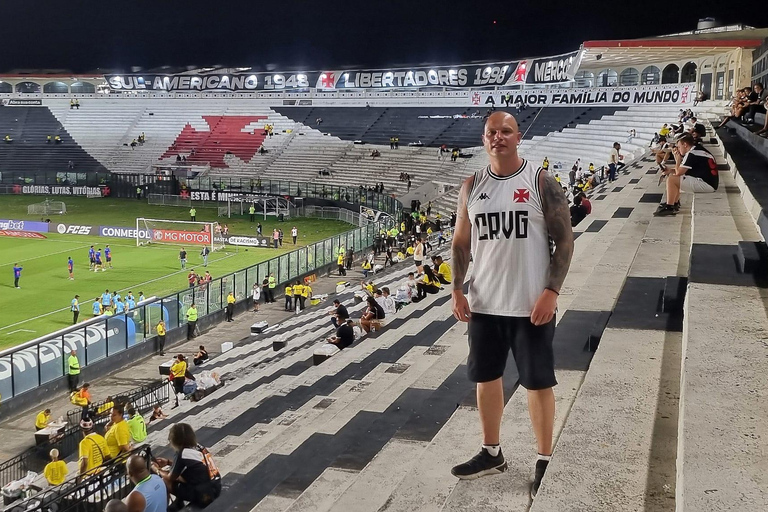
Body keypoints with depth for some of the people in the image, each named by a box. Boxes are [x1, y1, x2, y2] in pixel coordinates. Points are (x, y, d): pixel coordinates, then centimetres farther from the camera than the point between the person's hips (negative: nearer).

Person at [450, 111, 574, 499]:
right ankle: (491, 453, 32)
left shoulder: (541, 183, -7)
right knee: (486, 377, 14)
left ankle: (545, 461, 19)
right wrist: (457, 289, 1)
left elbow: (564, 239, -7)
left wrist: (551, 291, -16)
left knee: (538, 382, 4)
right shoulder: (472, 186, 6)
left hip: (531, 304, -4)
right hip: (484, 304, 5)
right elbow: (461, 241, 11)